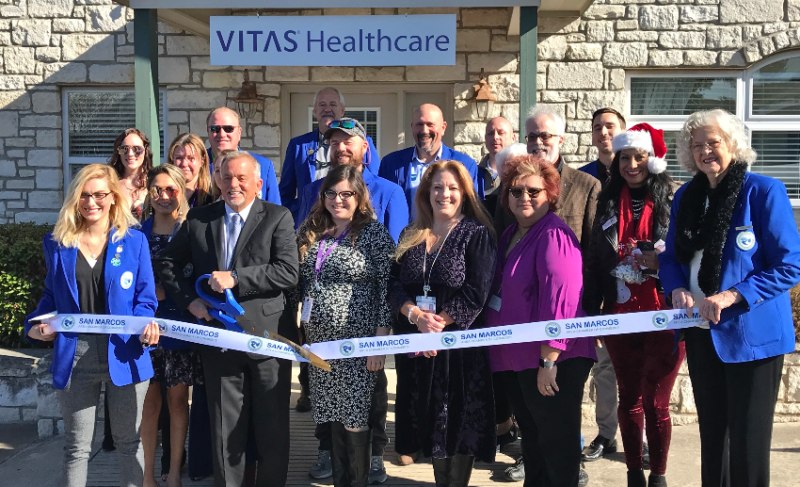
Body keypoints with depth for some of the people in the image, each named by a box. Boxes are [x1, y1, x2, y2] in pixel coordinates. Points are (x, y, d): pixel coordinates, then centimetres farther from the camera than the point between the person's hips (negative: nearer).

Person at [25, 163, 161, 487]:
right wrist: (35, 325, -6)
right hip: (74, 357, 1)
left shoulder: (134, 240, 1)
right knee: (76, 447, 12)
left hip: (122, 355, -1)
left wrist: (145, 326, -18)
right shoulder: (56, 242, 6)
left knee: (128, 442, 13)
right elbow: (51, 296, 12)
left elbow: (145, 297, 1)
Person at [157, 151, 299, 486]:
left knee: (273, 428, 9)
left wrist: (236, 278, -20)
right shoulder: (198, 219, 8)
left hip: (266, 336, -2)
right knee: (225, 429, 12)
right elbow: (167, 263, 15)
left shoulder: (278, 217, -2)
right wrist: (189, 300, -1)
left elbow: (288, 272, -13)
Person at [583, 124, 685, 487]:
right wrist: (590, 309, 6)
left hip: (662, 319, -3)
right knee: (629, 399, 11)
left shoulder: (672, 202, -3)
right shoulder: (608, 203, 8)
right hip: (620, 318, 3)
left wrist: (662, 262, -18)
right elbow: (594, 261, 10)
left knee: (656, 402, 4)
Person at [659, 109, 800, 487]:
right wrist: (677, 290, -10)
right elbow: (670, 257, 11)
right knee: (711, 432, 18)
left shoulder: (764, 191, -11)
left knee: (747, 441, 2)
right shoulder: (685, 196, 7)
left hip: (750, 334, -6)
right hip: (702, 332, 6)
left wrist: (731, 296, -22)